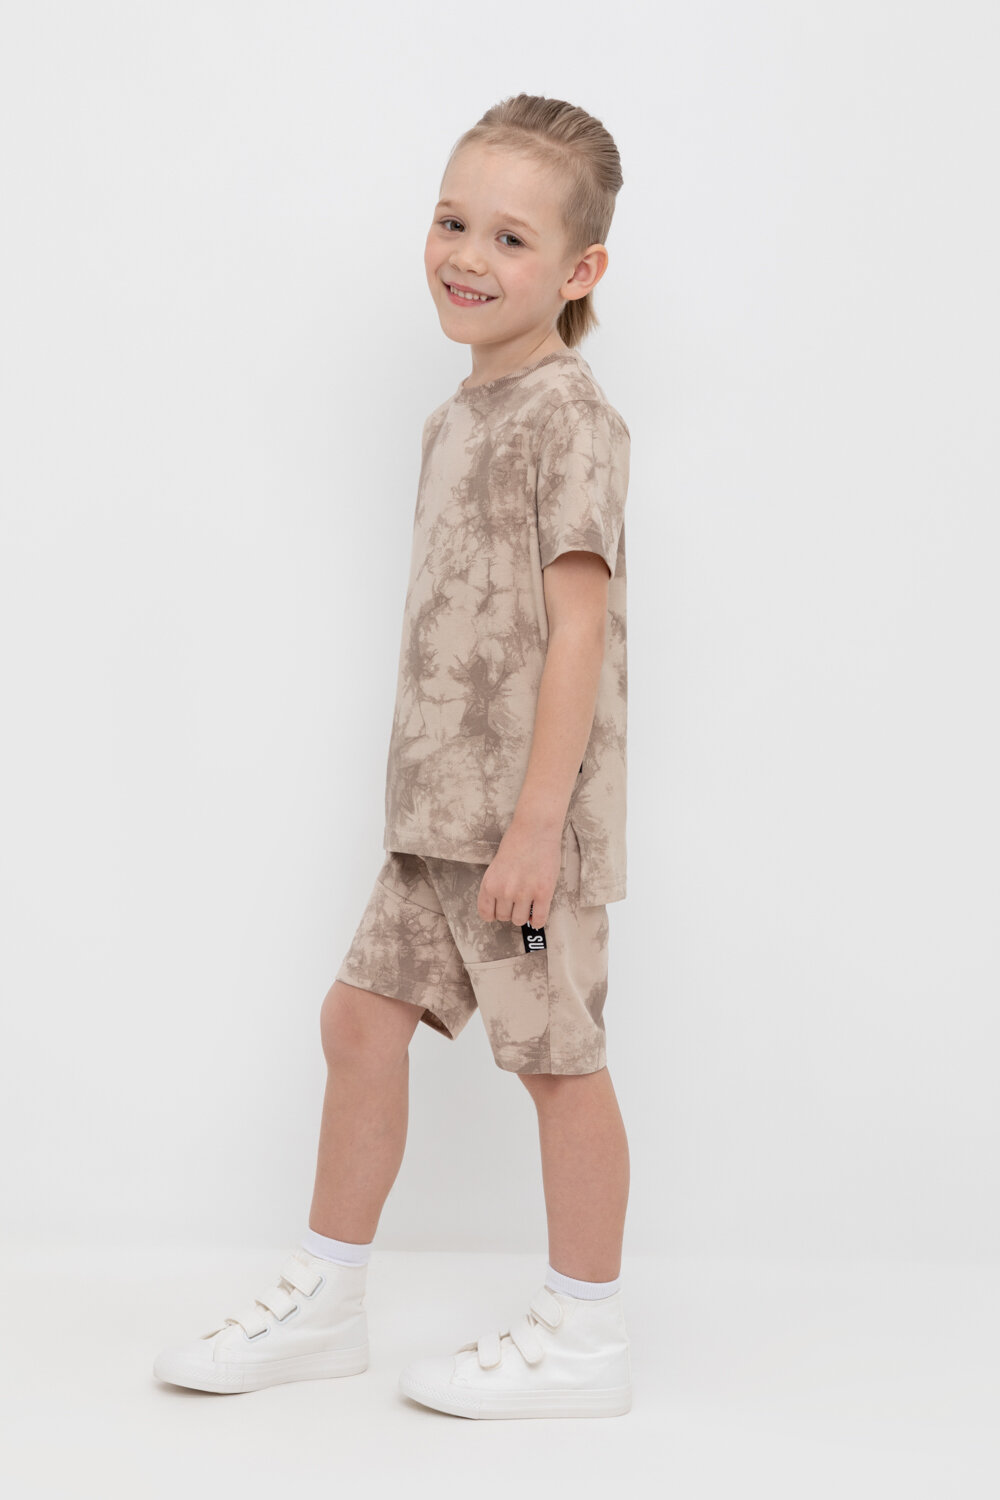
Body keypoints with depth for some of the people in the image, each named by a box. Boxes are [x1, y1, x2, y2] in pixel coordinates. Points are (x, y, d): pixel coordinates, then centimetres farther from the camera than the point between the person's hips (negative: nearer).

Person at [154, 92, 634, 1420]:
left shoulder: (568, 416, -12)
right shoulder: (460, 416, 14)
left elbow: (578, 627, -18)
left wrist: (537, 818, -21)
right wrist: (442, 794, 19)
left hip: (531, 810, -9)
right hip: (441, 804, 9)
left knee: (557, 1053, 1)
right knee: (364, 1013, 11)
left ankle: (584, 1339, 17)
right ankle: (324, 1305, 25)